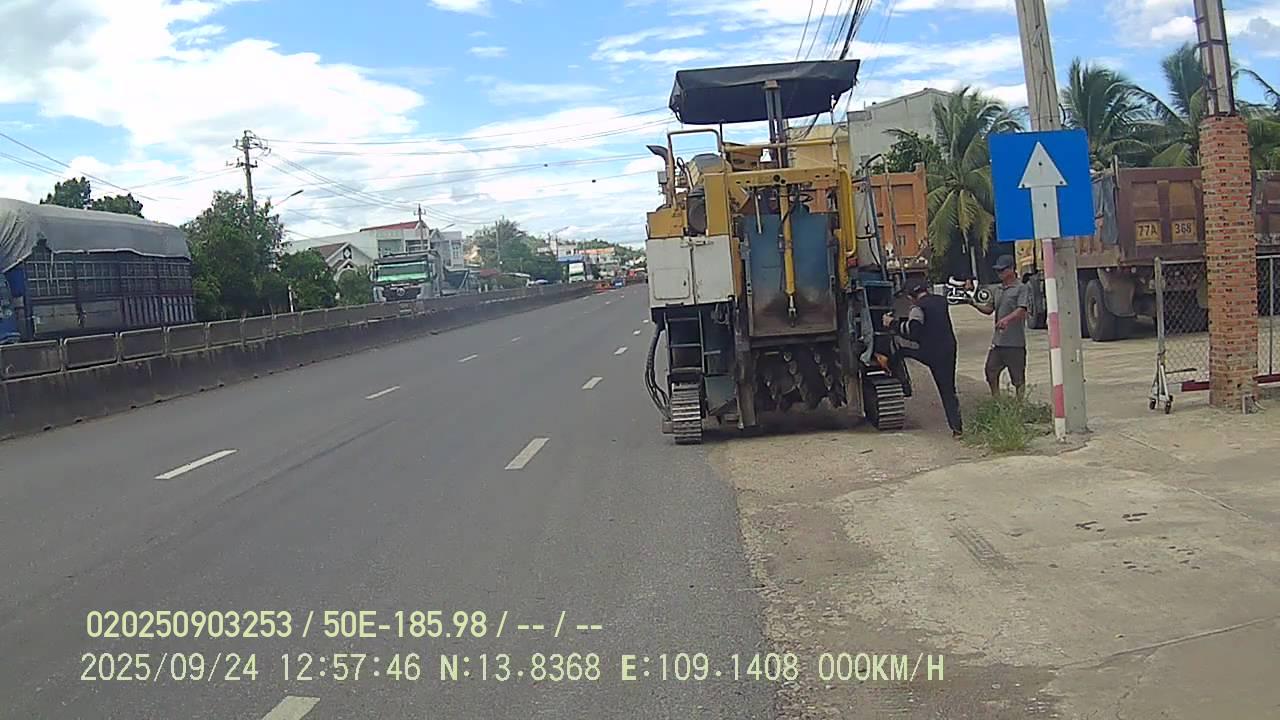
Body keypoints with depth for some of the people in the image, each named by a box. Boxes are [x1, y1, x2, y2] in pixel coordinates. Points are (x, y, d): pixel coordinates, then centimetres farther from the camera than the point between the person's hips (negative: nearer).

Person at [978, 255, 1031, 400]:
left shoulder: (1022, 288, -6)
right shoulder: (998, 289, 17)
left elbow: (1022, 310, -19)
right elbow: (989, 309, 17)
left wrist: (1007, 319, -36)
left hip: (1015, 341, -7)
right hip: (997, 339, 7)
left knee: (1018, 378, 2)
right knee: (991, 372, 11)